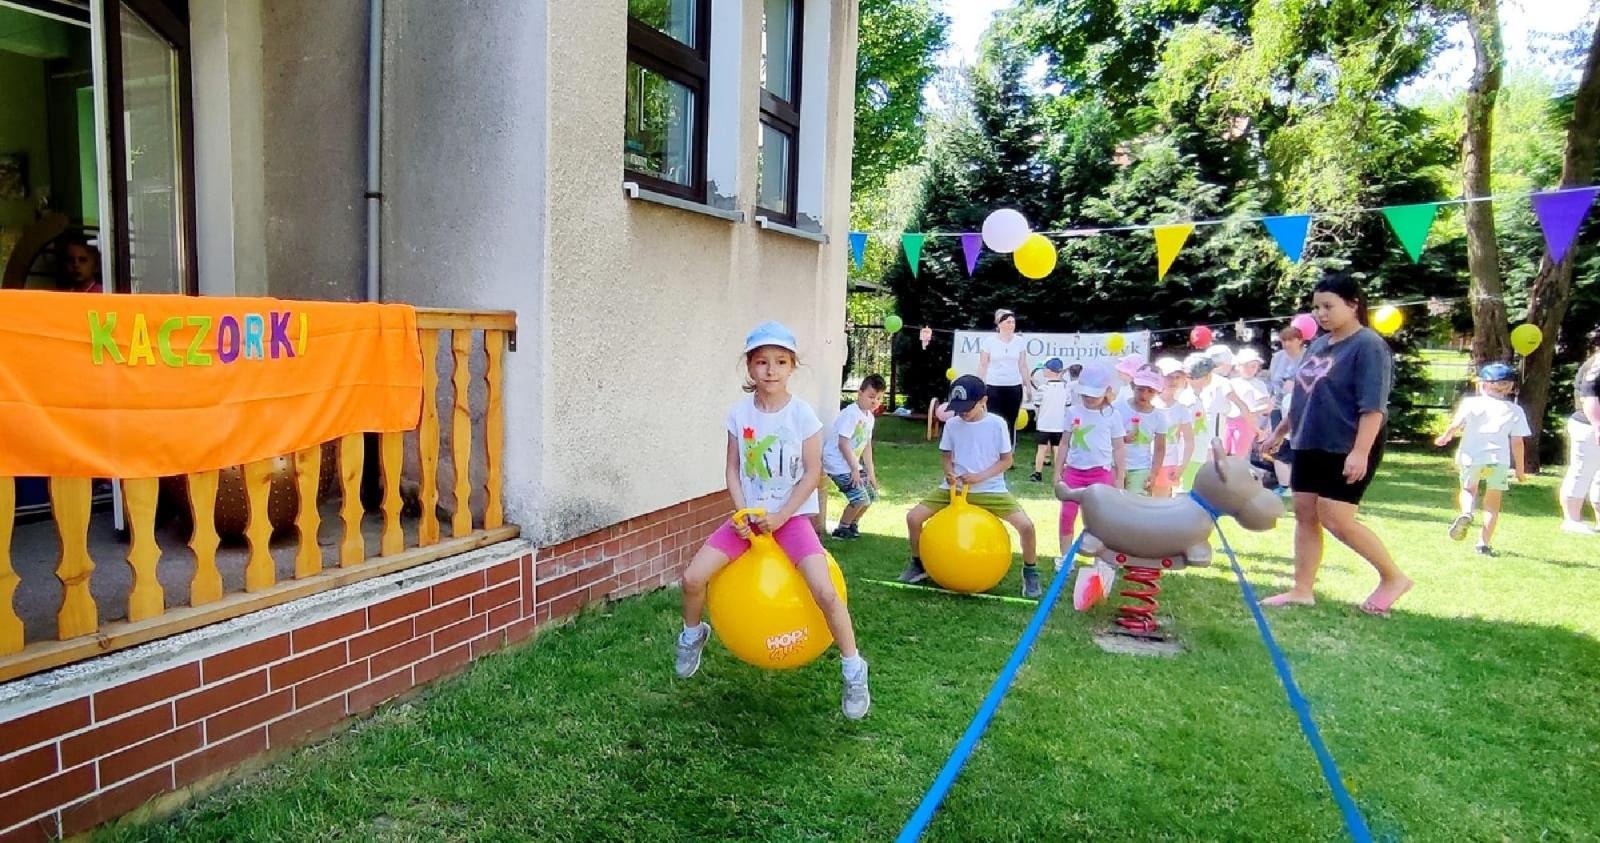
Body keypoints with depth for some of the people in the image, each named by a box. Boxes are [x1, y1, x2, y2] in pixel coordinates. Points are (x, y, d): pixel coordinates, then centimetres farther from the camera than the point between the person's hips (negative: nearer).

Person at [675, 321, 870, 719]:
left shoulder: (802, 413, -11)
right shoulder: (740, 413, -3)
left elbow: (812, 473, -9)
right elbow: (733, 469, 2)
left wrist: (781, 516, -14)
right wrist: (742, 512, -12)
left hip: (791, 516, -3)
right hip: (749, 516, 3)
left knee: (825, 592, -20)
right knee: (693, 577, -8)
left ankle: (854, 671, 2)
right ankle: (693, 634, 26)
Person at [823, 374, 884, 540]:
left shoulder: (870, 417, 8)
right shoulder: (850, 414, -21)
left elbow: (867, 446, 12)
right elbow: (843, 443, -24)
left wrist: (870, 472, 7)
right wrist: (855, 469, -22)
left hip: (853, 463, 10)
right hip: (838, 463, -10)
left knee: (871, 494, 11)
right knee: (860, 498, -16)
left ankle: (852, 524, 31)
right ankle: (841, 530, 3)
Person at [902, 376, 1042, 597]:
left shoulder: (997, 424, -10)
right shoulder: (952, 425, -2)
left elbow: (1006, 461, -5)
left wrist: (980, 476, -19)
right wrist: (949, 473, -12)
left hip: (991, 489, -3)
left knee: (1026, 525, -22)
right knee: (913, 517, -12)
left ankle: (1030, 572, 7)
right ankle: (919, 564, 15)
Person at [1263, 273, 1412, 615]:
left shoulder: (1368, 345, -12)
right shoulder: (1319, 343, 12)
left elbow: (1373, 406, -19)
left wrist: (1360, 452, -26)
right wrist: (1280, 432, 24)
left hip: (1347, 450, -8)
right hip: (1309, 446, 8)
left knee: (1337, 520, -9)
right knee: (1305, 516, 8)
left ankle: (1393, 577, 11)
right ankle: (1302, 590, 15)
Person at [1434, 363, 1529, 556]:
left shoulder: (1471, 403, 1)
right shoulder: (1515, 411, 6)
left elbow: (1456, 425, -6)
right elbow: (1517, 442, 4)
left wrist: (1445, 437, 16)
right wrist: (1520, 469, 12)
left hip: (1472, 457, -1)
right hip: (1499, 460, 1)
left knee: (1468, 489, 22)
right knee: (1492, 502, 11)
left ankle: (1466, 512, -10)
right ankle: (1485, 543, 8)